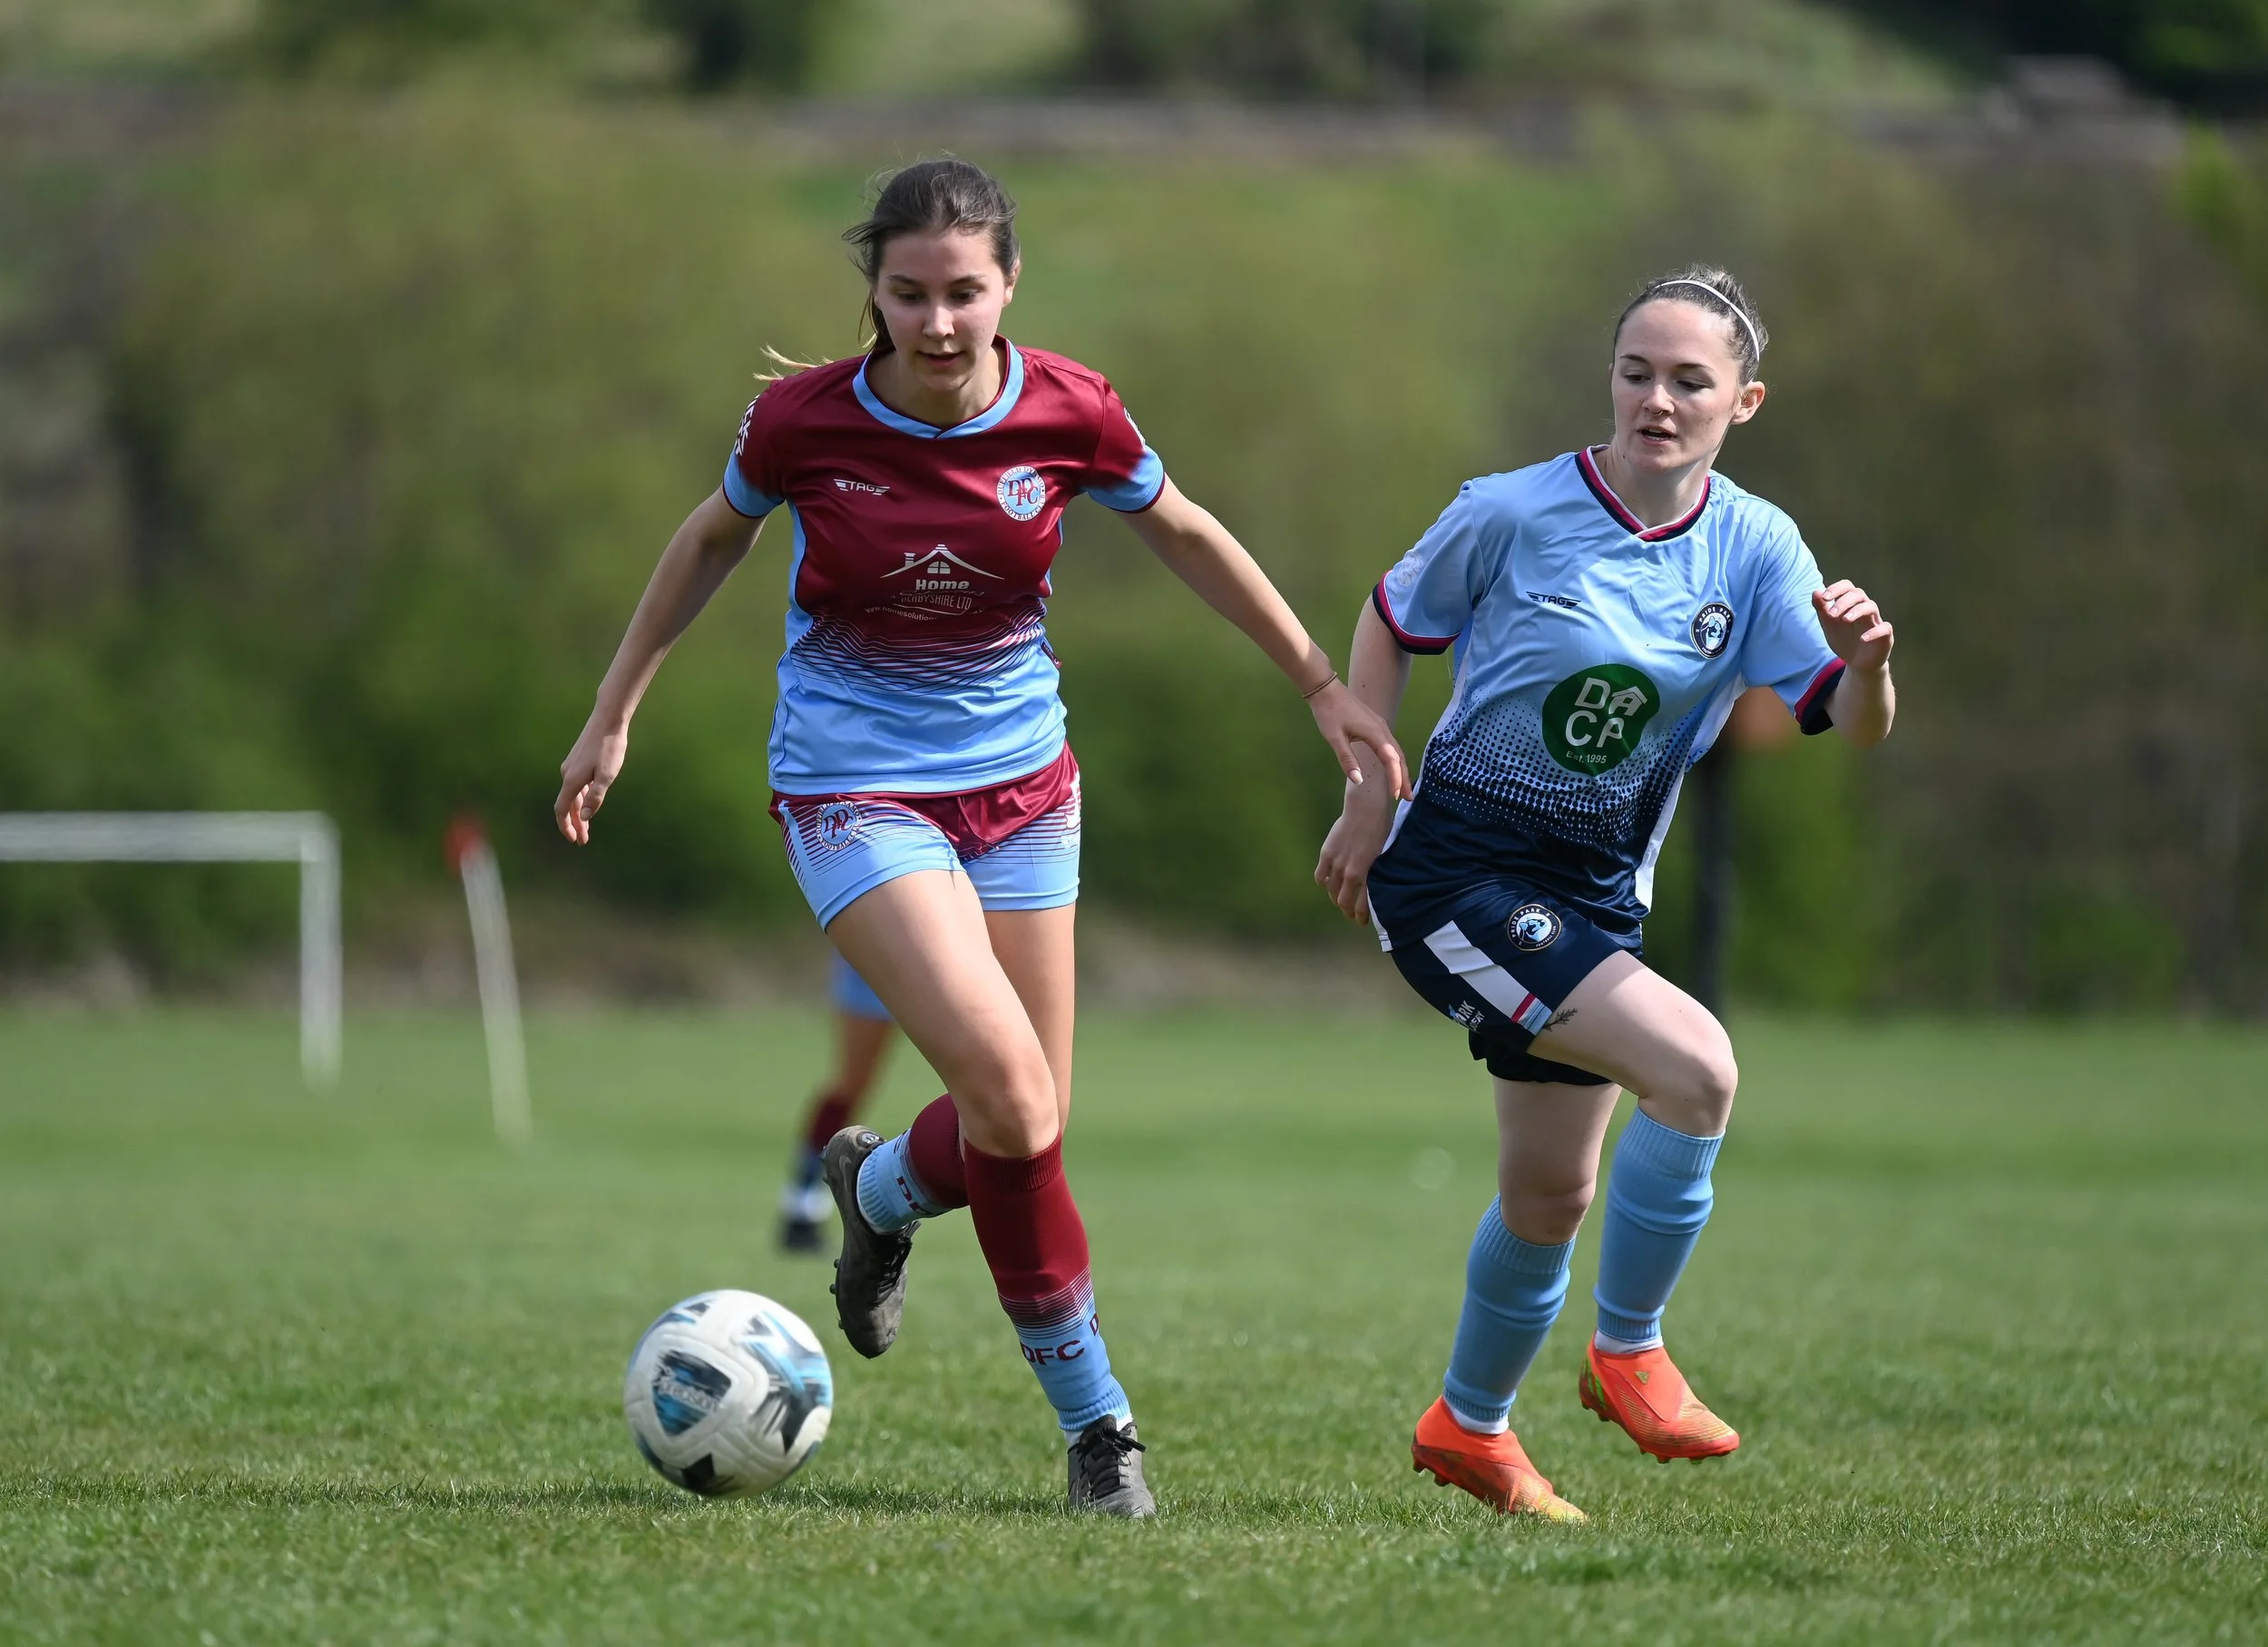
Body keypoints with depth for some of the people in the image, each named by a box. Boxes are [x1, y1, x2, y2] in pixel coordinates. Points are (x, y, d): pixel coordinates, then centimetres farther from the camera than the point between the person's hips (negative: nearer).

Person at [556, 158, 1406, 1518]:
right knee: (1011, 1097, -20)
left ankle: (884, 1186, 40)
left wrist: (1324, 687, 13)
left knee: (1028, 1128, 4)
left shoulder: (1071, 412, -11)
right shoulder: (805, 422, -15)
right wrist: (614, 717, 12)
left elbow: (1185, 536, 7)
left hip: (1019, 780, 3)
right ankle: (1091, 1412, -4)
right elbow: (713, 542, 6)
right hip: (856, 784, -3)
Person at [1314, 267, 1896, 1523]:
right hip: (1456, 869, -6)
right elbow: (1392, 620, 4)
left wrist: (1864, 661, -31)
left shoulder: (1754, 549, -3)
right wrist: (1369, 795, 0)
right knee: (1697, 1067, -24)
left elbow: (1854, 731, -9)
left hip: (1596, 896, 6)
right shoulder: (1514, 513, -13)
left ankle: (1469, 1427, 38)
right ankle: (1629, 1350, -6)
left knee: (1551, 1196, 14)